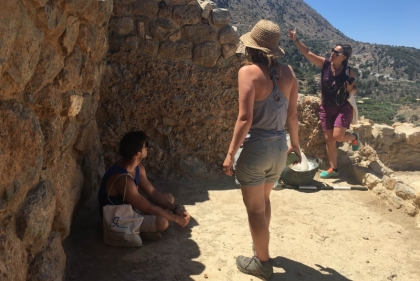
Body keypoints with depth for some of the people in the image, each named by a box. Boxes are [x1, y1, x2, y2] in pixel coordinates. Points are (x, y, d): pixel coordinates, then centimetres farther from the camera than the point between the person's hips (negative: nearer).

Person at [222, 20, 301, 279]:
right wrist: (295, 143, 20)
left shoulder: (249, 71, -14)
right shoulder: (288, 72, 3)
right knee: (264, 199, 27)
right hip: (279, 147, 7)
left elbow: (245, 118, -20)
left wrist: (231, 153, -14)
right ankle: (261, 245, 46)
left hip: (256, 147, -7)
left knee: (255, 208, 10)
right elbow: (293, 115, 7)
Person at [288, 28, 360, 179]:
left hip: (343, 107, -3)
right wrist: (295, 40, -28)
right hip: (326, 108, 3)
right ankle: (333, 169, 20)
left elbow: (353, 90, 1)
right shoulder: (325, 64, -10)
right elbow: (307, 53, -18)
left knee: (337, 136, -16)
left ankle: (354, 137, 21)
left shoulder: (348, 71, -13)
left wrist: (350, 89, -22)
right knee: (329, 139, 6)